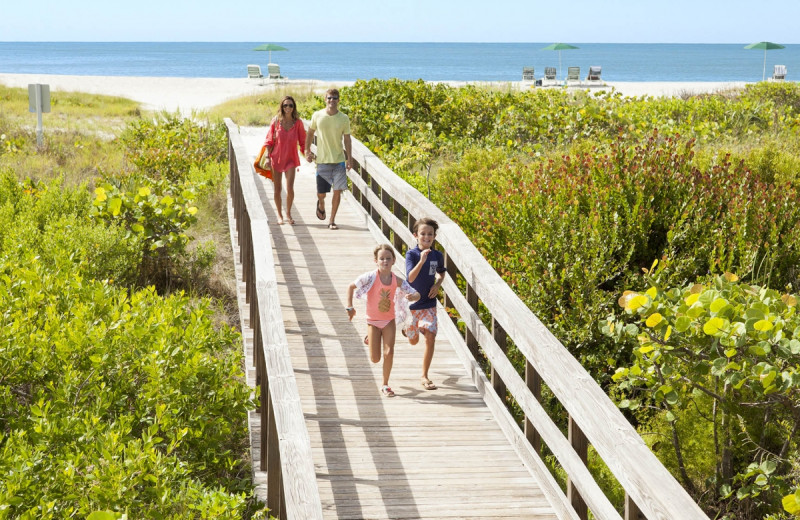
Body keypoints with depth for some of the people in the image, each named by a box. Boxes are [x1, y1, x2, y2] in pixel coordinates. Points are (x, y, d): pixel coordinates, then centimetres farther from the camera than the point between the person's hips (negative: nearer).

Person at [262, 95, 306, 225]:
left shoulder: (298, 123, -2)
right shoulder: (276, 121, -2)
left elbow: (303, 141, 5)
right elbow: (269, 140, 2)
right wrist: (267, 157, -4)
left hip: (291, 159, -1)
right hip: (276, 158, 1)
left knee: (290, 188, -12)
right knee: (277, 189, 6)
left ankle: (288, 214, 10)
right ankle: (279, 215, 23)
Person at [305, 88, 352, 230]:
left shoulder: (344, 118, -1)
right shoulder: (317, 116, -1)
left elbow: (347, 139, 5)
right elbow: (310, 133, 12)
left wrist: (349, 158, 1)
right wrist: (307, 150, 6)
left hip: (339, 160, 0)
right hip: (322, 160, 0)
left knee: (338, 191, -4)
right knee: (321, 193, 2)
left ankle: (332, 220, 8)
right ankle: (321, 204, 39)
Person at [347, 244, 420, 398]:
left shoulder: (397, 281, -12)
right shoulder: (370, 277, -19)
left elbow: (417, 295, -8)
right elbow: (351, 287, -7)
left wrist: (412, 296, -32)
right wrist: (349, 307, -13)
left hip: (389, 321, 1)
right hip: (373, 321, -1)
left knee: (389, 353, -12)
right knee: (375, 359, 1)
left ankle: (385, 385, 8)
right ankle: (370, 338, 38)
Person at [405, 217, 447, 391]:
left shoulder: (437, 255, -3)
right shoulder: (412, 254, -15)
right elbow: (410, 278, -29)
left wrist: (438, 285, -2)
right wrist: (422, 260, -40)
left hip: (429, 304, 2)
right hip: (411, 303, -2)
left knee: (430, 338, -9)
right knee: (413, 341, 12)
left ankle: (424, 376, 4)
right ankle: (406, 328, 50)